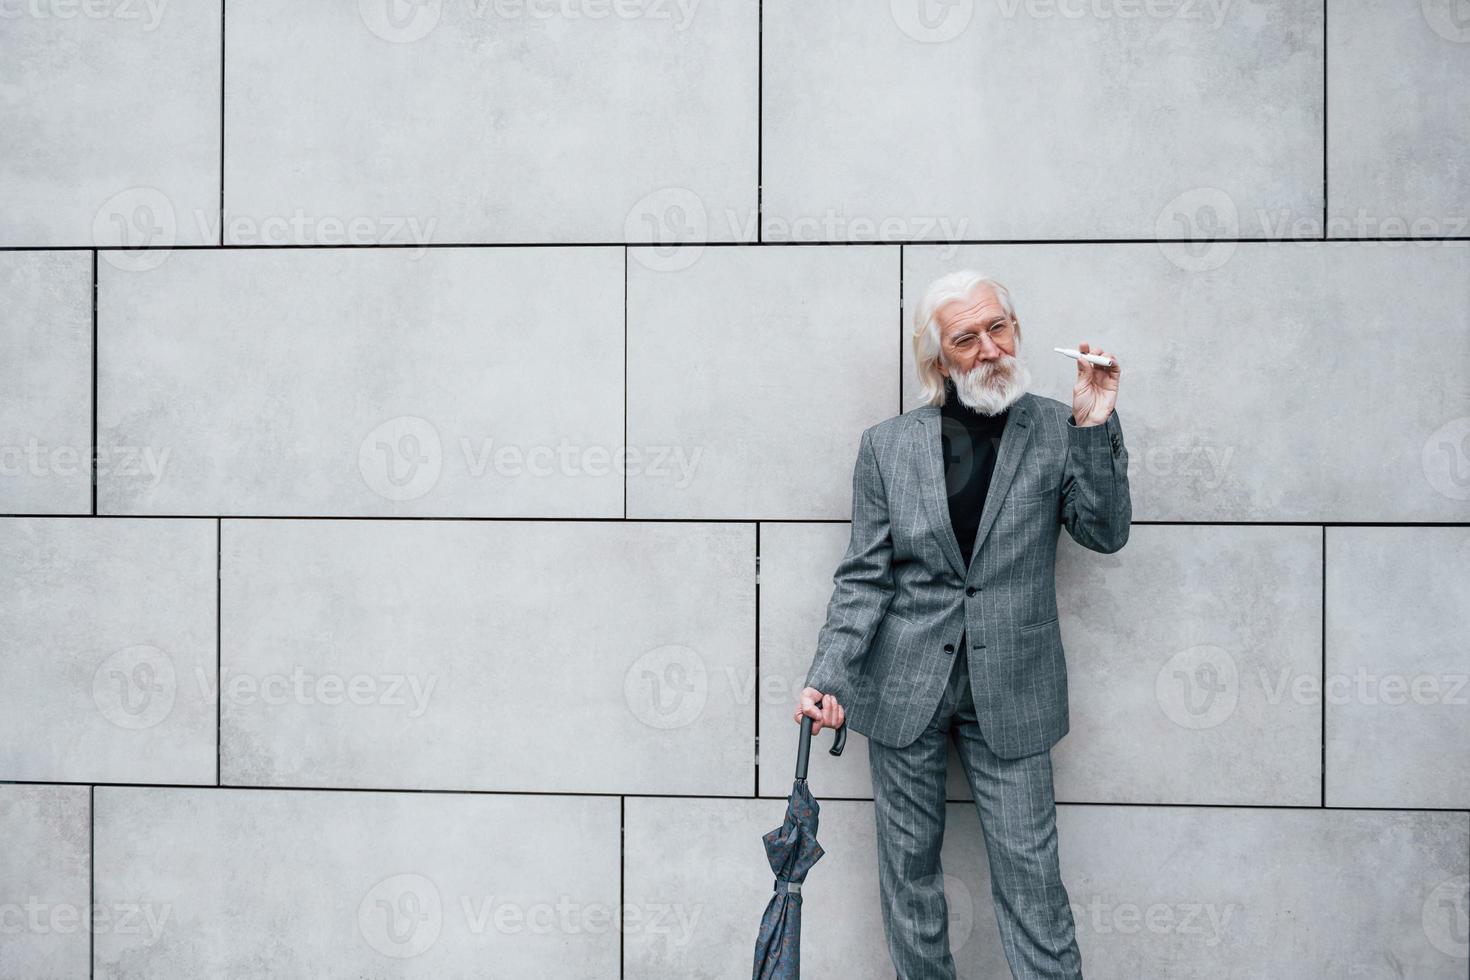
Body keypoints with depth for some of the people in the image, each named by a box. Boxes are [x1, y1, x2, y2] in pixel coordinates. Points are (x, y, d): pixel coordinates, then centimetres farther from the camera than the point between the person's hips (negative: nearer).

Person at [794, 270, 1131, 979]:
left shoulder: (1056, 432, 2)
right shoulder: (887, 445, 2)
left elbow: (1106, 533, -3)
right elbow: (864, 577, 1)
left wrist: (1095, 427, -13)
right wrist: (829, 678, -9)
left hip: (1010, 691, -1)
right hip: (904, 691, 1)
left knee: (1030, 872, 2)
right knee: (909, 865, 12)